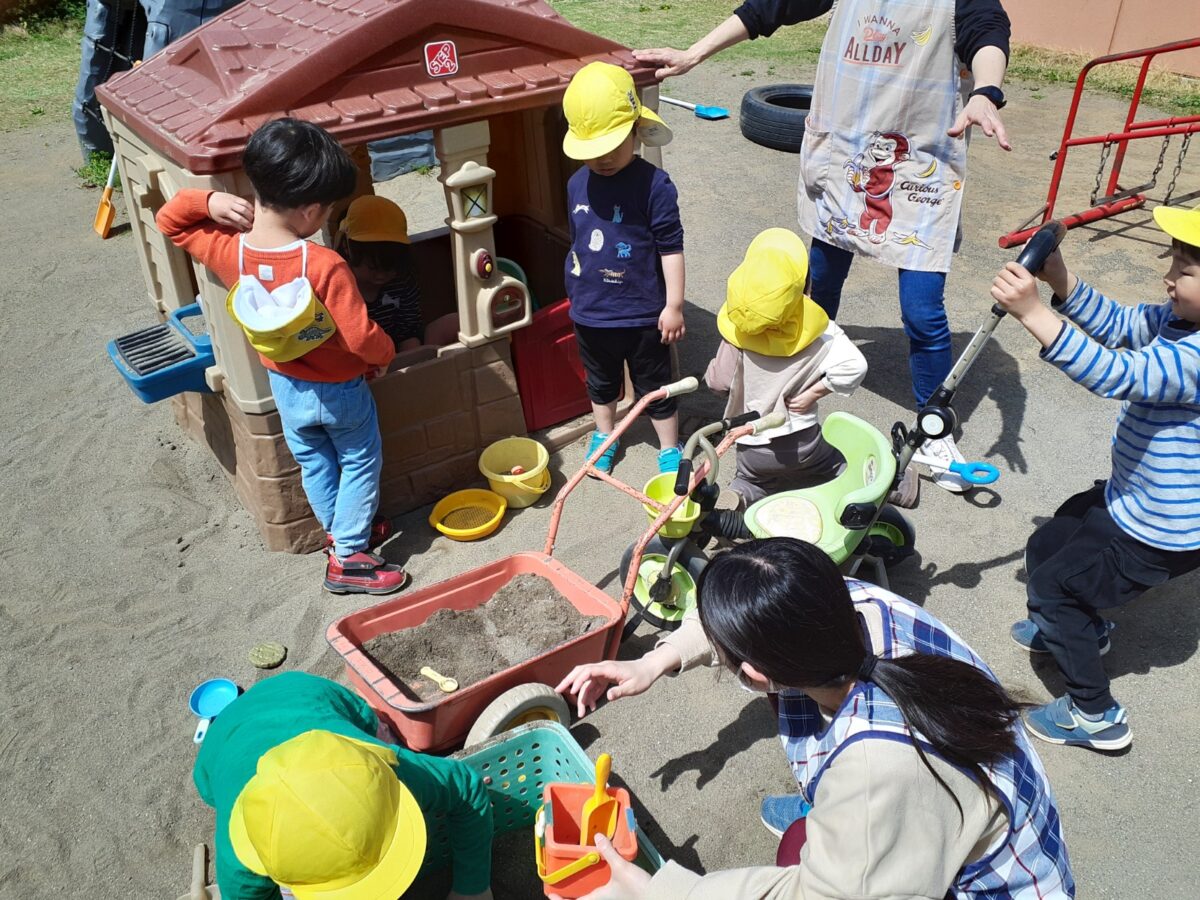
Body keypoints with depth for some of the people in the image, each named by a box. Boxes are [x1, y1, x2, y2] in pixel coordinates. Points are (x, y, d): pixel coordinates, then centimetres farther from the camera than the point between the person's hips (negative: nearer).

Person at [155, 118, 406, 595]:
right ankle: (349, 559, 21)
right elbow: (360, 337, -29)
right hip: (339, 390, -5)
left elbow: (170, 220, 0)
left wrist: (209, 201, -17)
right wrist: (387, 353, -7)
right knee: (361, 463, 16)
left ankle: (343, 531, 45)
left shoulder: (229, 253, -16)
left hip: (285, 386, 5)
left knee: (314, 463, 26)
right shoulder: (325, 266, -33)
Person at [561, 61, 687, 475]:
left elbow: (671, 248, -14)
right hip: (590, 313, 5)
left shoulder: (654, 185, -18)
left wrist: (673, 305, -13)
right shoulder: (578, 184, -3)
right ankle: (604, 435, 47)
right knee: (600, 382, 25)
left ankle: (670, 449, 32)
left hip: (643, 314, -5)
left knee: (654, 386, 13)